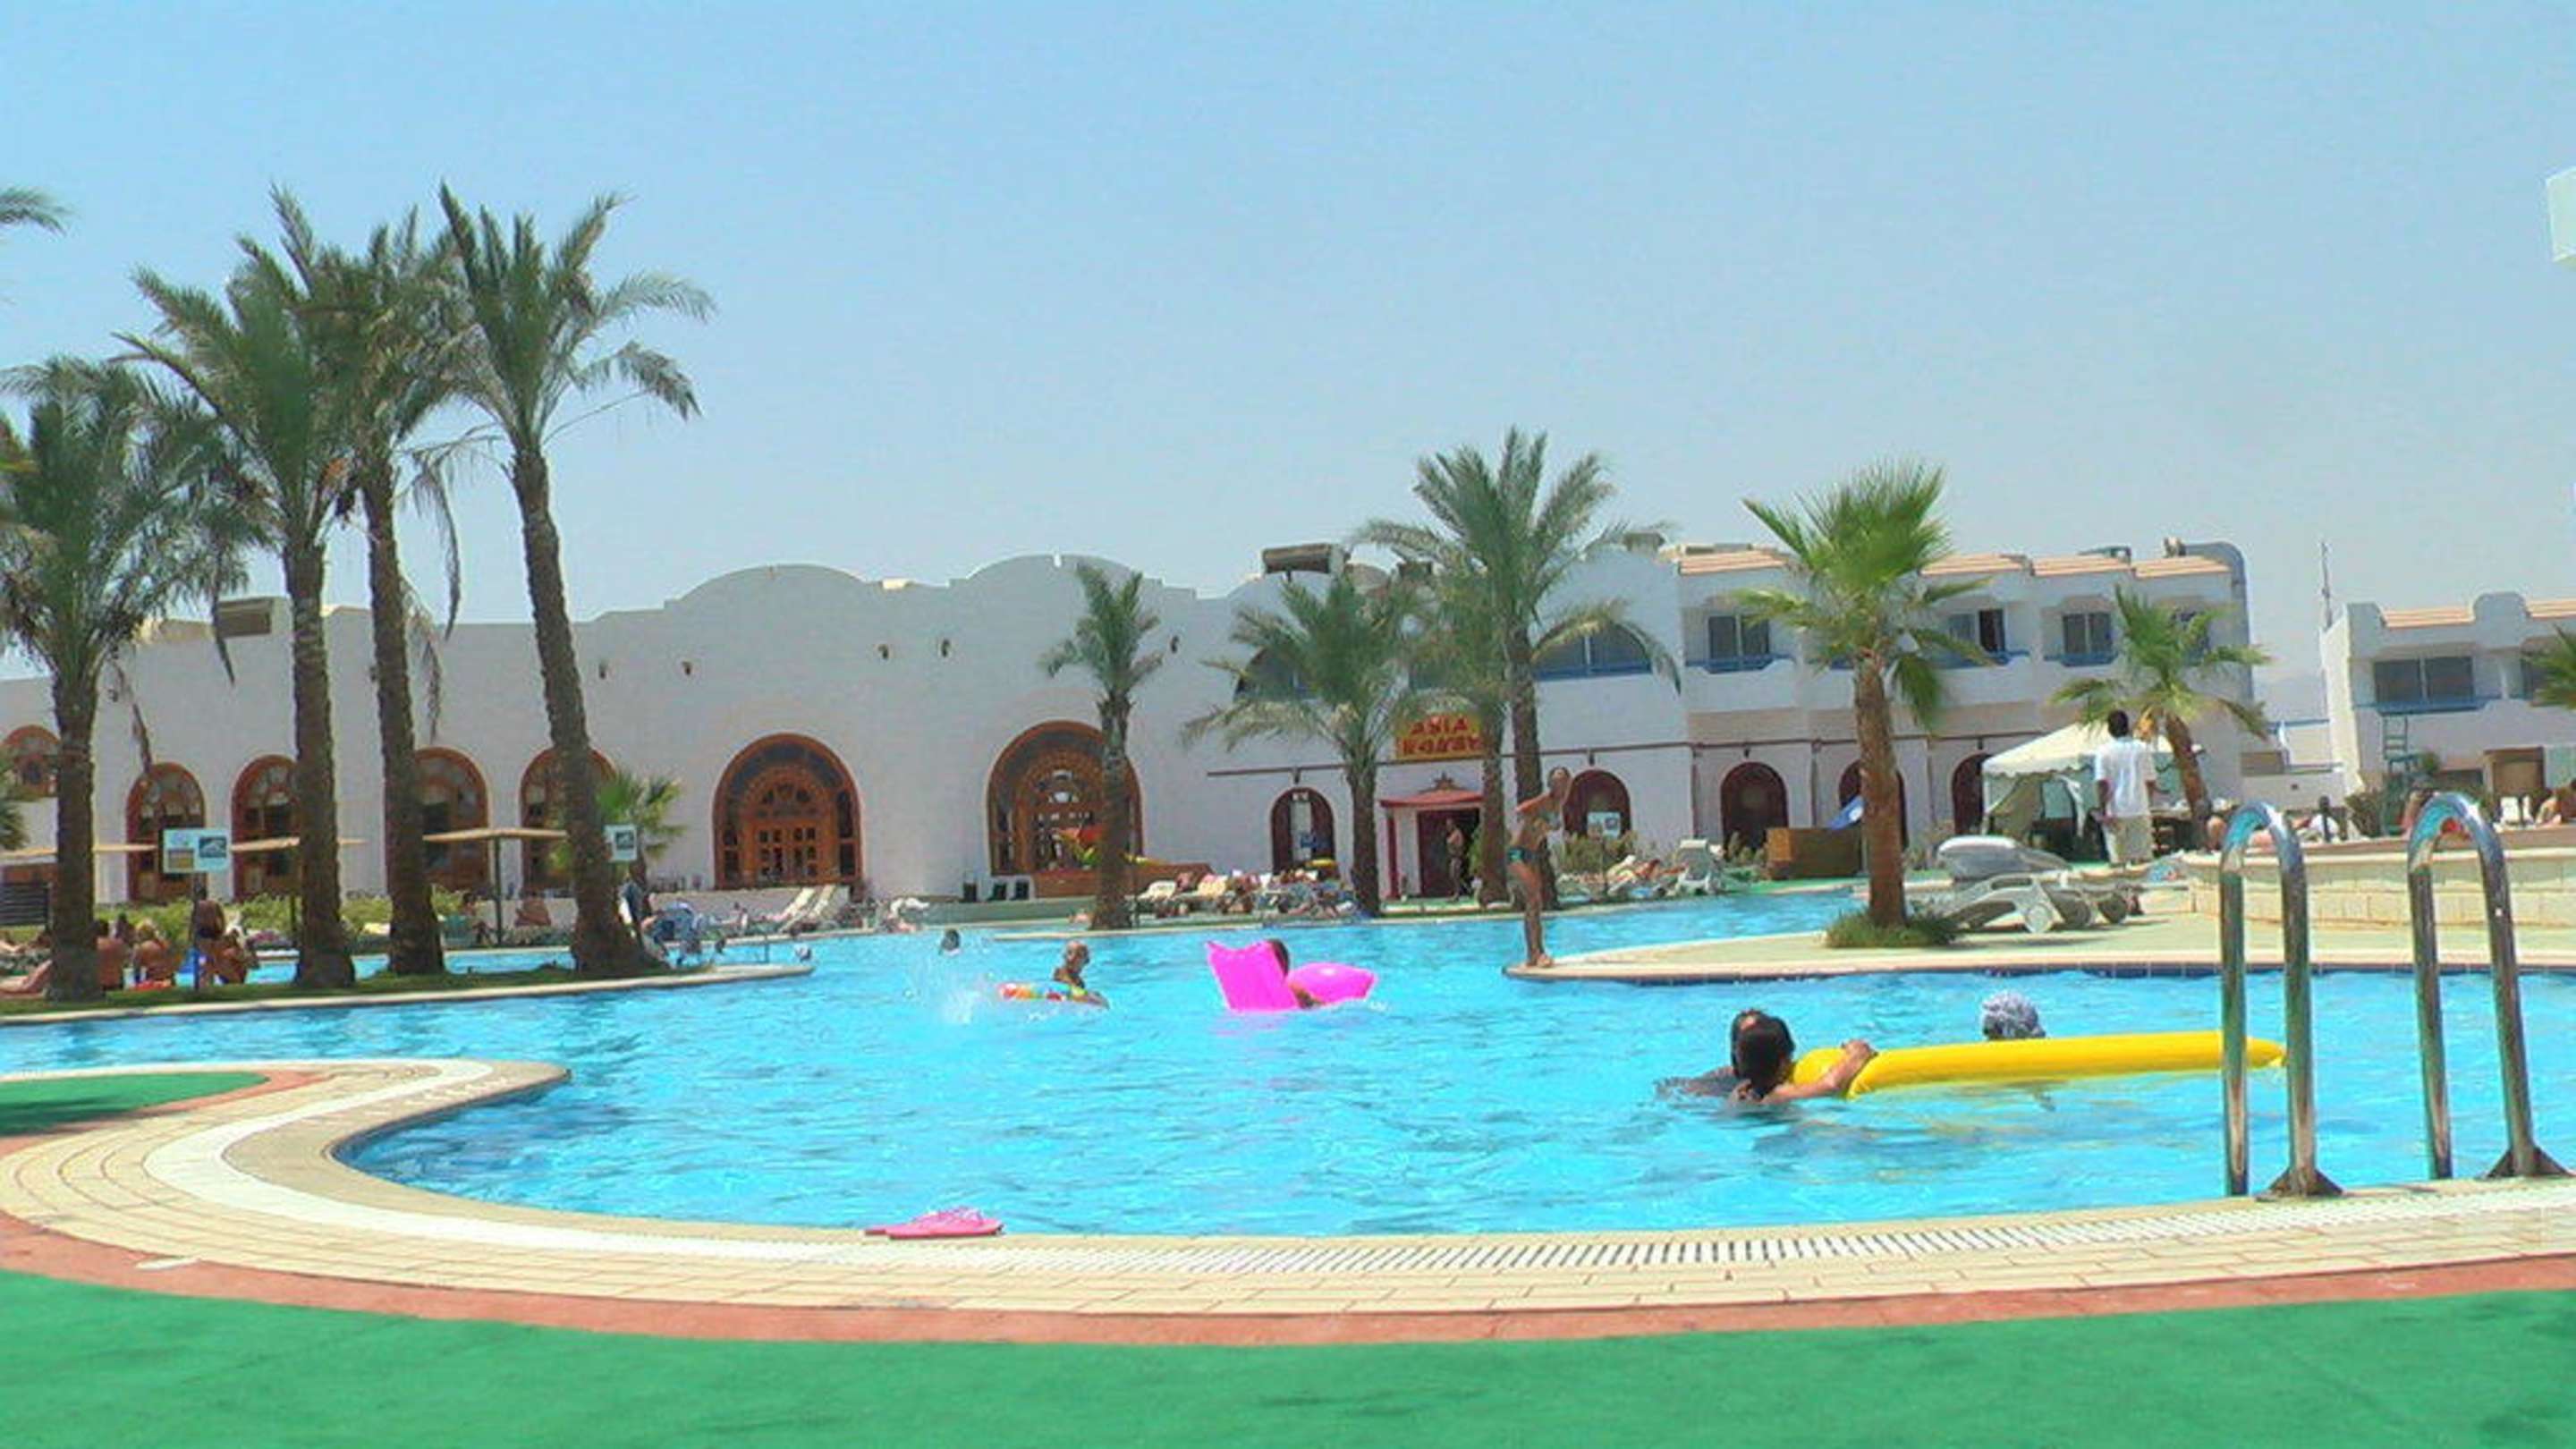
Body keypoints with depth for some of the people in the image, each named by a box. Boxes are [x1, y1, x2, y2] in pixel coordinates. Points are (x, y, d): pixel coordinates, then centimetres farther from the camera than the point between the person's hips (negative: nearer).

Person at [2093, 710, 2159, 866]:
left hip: (2115, 813, -2)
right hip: (2140, 811, 2)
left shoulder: (2103, 752, -4)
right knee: (2143, 859, 5)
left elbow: (2101, 784, -11)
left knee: (2117, 861, 1)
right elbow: (2151, 782, 7)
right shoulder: (2142, 749, 3)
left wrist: (2103, 812, -11)